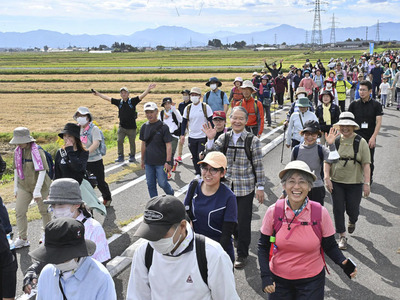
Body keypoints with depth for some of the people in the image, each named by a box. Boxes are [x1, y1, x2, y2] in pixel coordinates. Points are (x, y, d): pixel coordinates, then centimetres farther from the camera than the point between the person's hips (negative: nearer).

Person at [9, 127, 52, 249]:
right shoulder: (17, 151, 2)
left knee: (44, 211, 8)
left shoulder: (37, 151, -18)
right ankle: (22, 239, 12)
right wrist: (16, 187, 14)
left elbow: (42, 171, -21)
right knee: (19, 211, 0)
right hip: (24, 187, 6)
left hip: (40, 185, -5)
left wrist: (37, 190, -24)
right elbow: (16, 169, 13)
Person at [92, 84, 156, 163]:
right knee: (119, 141, -2)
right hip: (122, 126, 3)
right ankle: (120, 157, 9)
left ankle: (132, 156, 24)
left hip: (131, 127, -2)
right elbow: (107, 98, 10)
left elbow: (142, 96, -12)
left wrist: (148, 89, -26)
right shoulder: (119, 102, 5)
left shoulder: (133, 101, -3)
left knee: (132, 142, 7)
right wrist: (98, 94, 12)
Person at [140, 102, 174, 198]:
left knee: (162, 183, 1)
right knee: (150, 185, 10)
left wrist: (168, 162, -16)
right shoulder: (144, 127, 5)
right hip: (148, 162, 5)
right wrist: (142, 160, 16)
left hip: (161, 162, -5)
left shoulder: (163, 127, -10)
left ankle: (171, 196, 31)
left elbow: (168, 145, -11)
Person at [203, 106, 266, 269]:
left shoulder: (253, 141, -9)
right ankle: (239, 240, 42)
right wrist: (210, 139, -19)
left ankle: (242, 254, 19)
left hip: (246, 188, -4)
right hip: (227, 186, 4)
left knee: (243, 221, 3)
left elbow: (258, 165, -6)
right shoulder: (224, 137, 2)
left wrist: (260, 187, -6)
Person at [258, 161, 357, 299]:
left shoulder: (321, 213, -13)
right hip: (278, 280, 1)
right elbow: (263, 246, -1)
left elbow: (330, 246, -1)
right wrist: (265, 276, -11)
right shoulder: (273, 211, -12)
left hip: (311, 281, -1)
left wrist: (343, 262, -20)